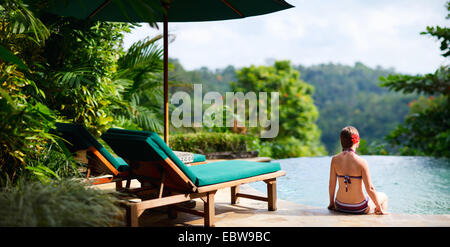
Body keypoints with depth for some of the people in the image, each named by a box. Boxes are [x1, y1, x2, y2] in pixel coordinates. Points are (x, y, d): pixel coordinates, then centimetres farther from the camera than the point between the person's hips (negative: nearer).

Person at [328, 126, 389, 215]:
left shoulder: (335, 159, -10)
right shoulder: (361, 162, -21)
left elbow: (332, 184, -2)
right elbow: (370, 189, -18)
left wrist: (332, 202, 14)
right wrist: (380, 209, -4)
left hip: (340, 206, 4)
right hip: (358, 208, -4)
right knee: (383, 197, 27)